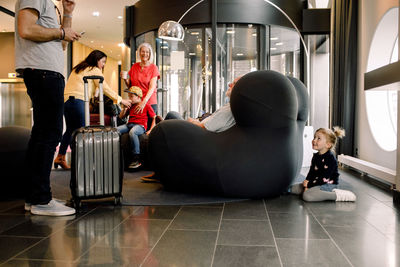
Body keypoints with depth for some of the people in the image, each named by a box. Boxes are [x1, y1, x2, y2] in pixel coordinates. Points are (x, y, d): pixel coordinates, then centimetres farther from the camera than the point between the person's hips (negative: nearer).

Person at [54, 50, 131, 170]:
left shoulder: (77, 69, 27)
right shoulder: (95, 70, 3)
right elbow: (105, 88, 0)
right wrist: (121, 100, 6)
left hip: (65, 99, 8)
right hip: (77, 100, -8)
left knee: (70, 129, 14)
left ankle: (60, 157, 14)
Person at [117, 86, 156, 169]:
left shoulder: (146, 106, 7)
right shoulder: (131, 106, 23)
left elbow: (154, 118, 6)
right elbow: (121, 116, 26)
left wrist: (150, 130, -6)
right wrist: (125, 108, 9)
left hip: (140, 126, -6)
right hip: (129, 124, 6)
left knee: (132, 132, -41)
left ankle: (136, 159, -40)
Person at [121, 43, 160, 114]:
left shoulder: (153, 68, -1)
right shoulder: (134, 66, 10)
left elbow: (152, 88, -11)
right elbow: (129, 85, 15)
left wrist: (144, 102, -24)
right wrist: (125, 79, -7)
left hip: (150, 103, -3)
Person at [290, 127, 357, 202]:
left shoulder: (330, 158, -17)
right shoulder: (316, 156, 10)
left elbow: (324, 178, -22)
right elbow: (312, 171, 12)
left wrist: (309, 185, -19)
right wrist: (307, 181, -8)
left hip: (328, 185, -8)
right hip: (316, 183, 8)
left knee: (307, 195, -34)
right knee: (292, 188, 3)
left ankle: (337, 195, -21)